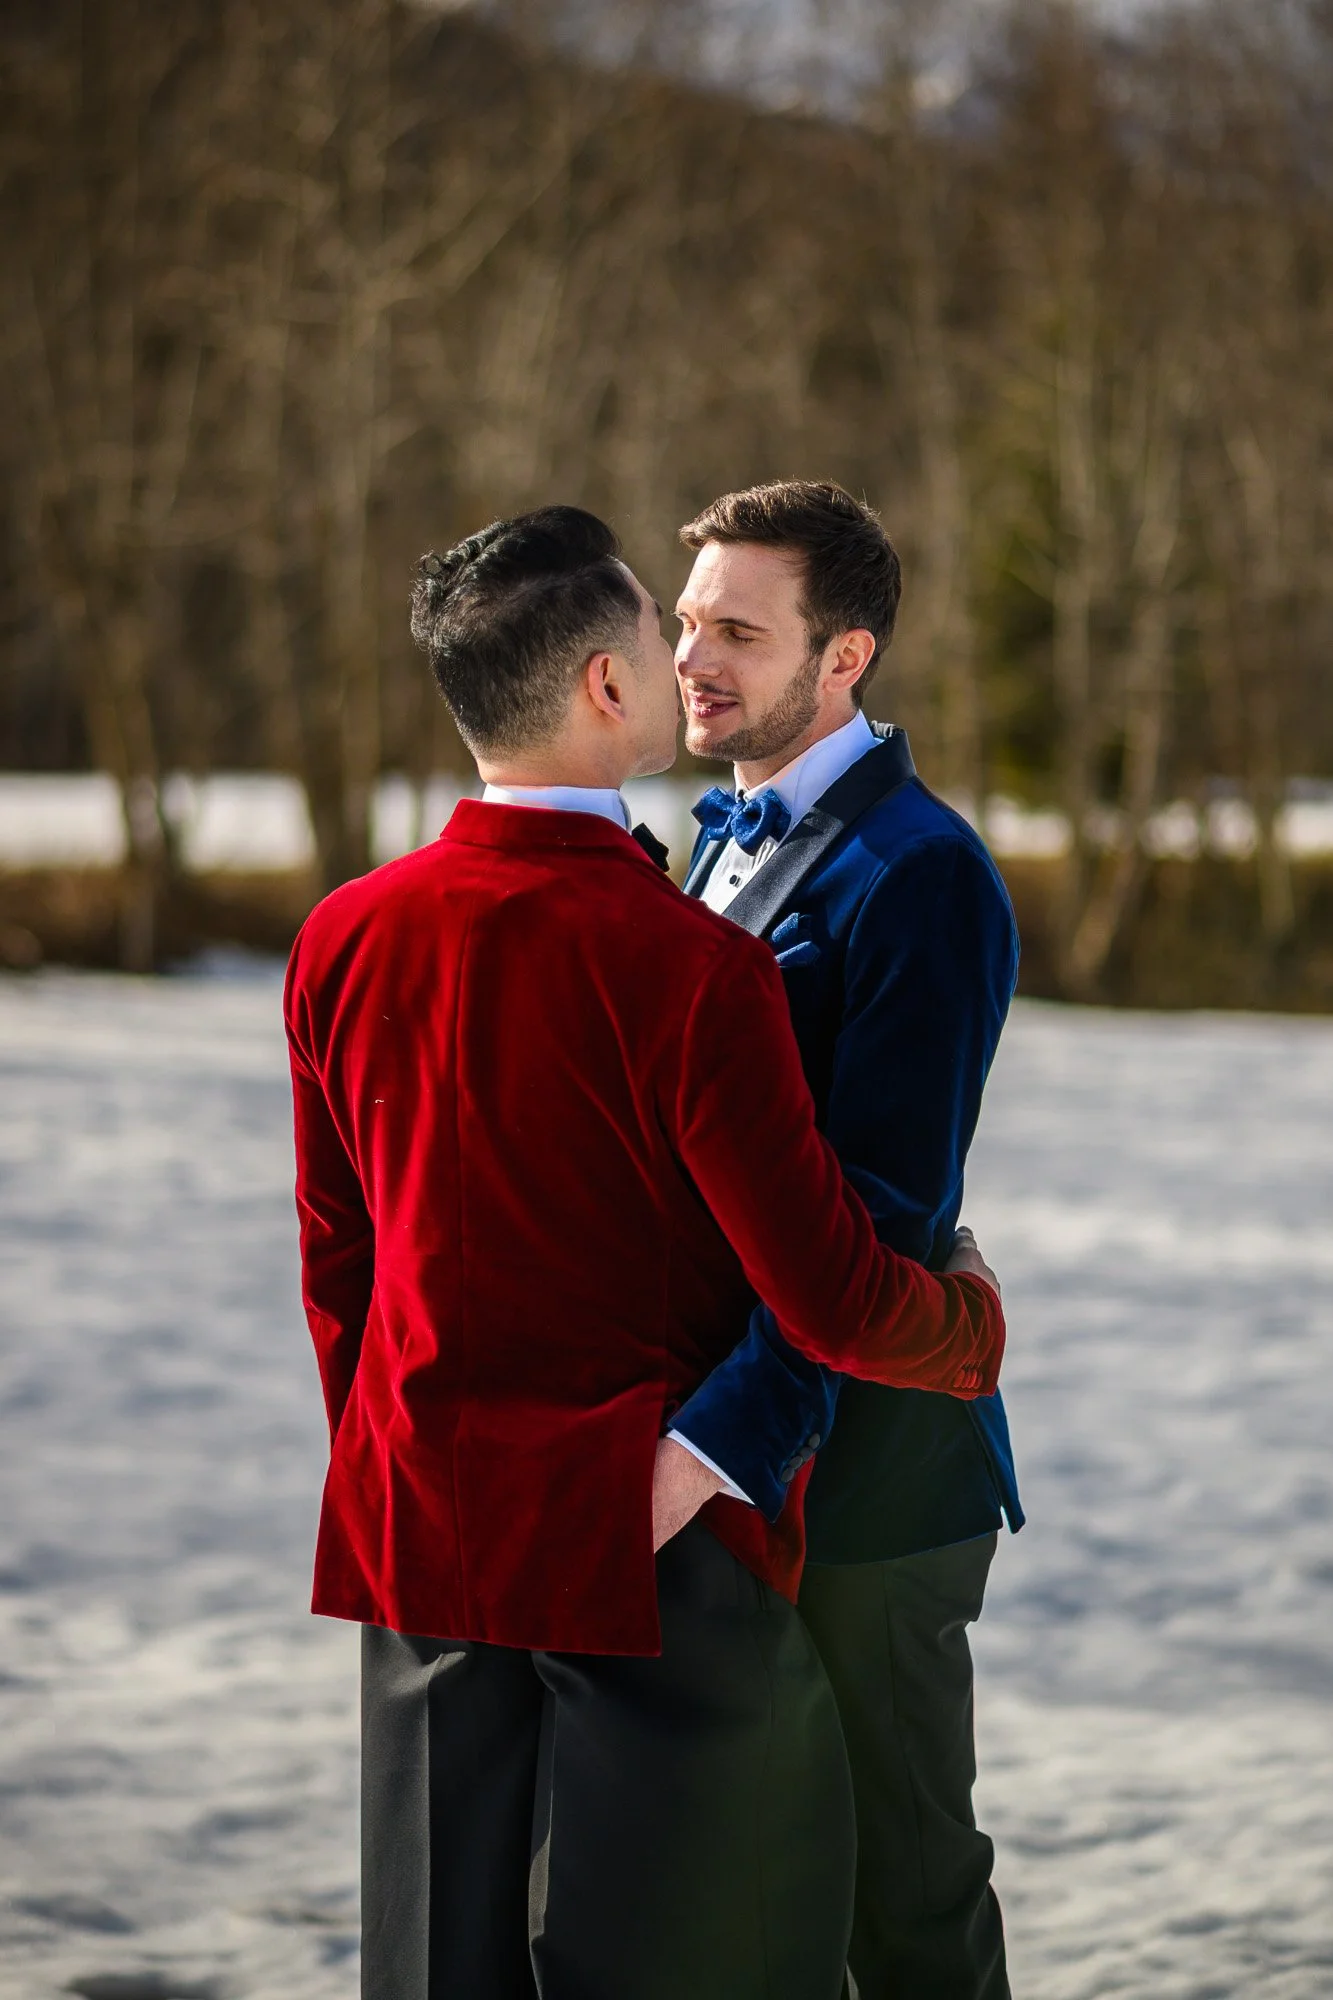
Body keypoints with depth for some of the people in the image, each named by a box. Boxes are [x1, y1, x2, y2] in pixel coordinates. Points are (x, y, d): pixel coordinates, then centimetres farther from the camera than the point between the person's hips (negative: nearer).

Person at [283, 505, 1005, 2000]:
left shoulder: (345, 938, 0)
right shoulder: (688, 964, -18)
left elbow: (334, 1262, 10)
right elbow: (831, 1302, -16)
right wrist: (973, 1321, 5)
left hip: (424, 1536, 6)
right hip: (648, 1543, -6)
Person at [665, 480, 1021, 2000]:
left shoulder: (920, 876, -16)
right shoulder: (725, 840, 12)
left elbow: (879, 1212, -24)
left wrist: (717, 1447, -31)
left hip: (853, 1468, -9)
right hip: (718, 1459, 9)